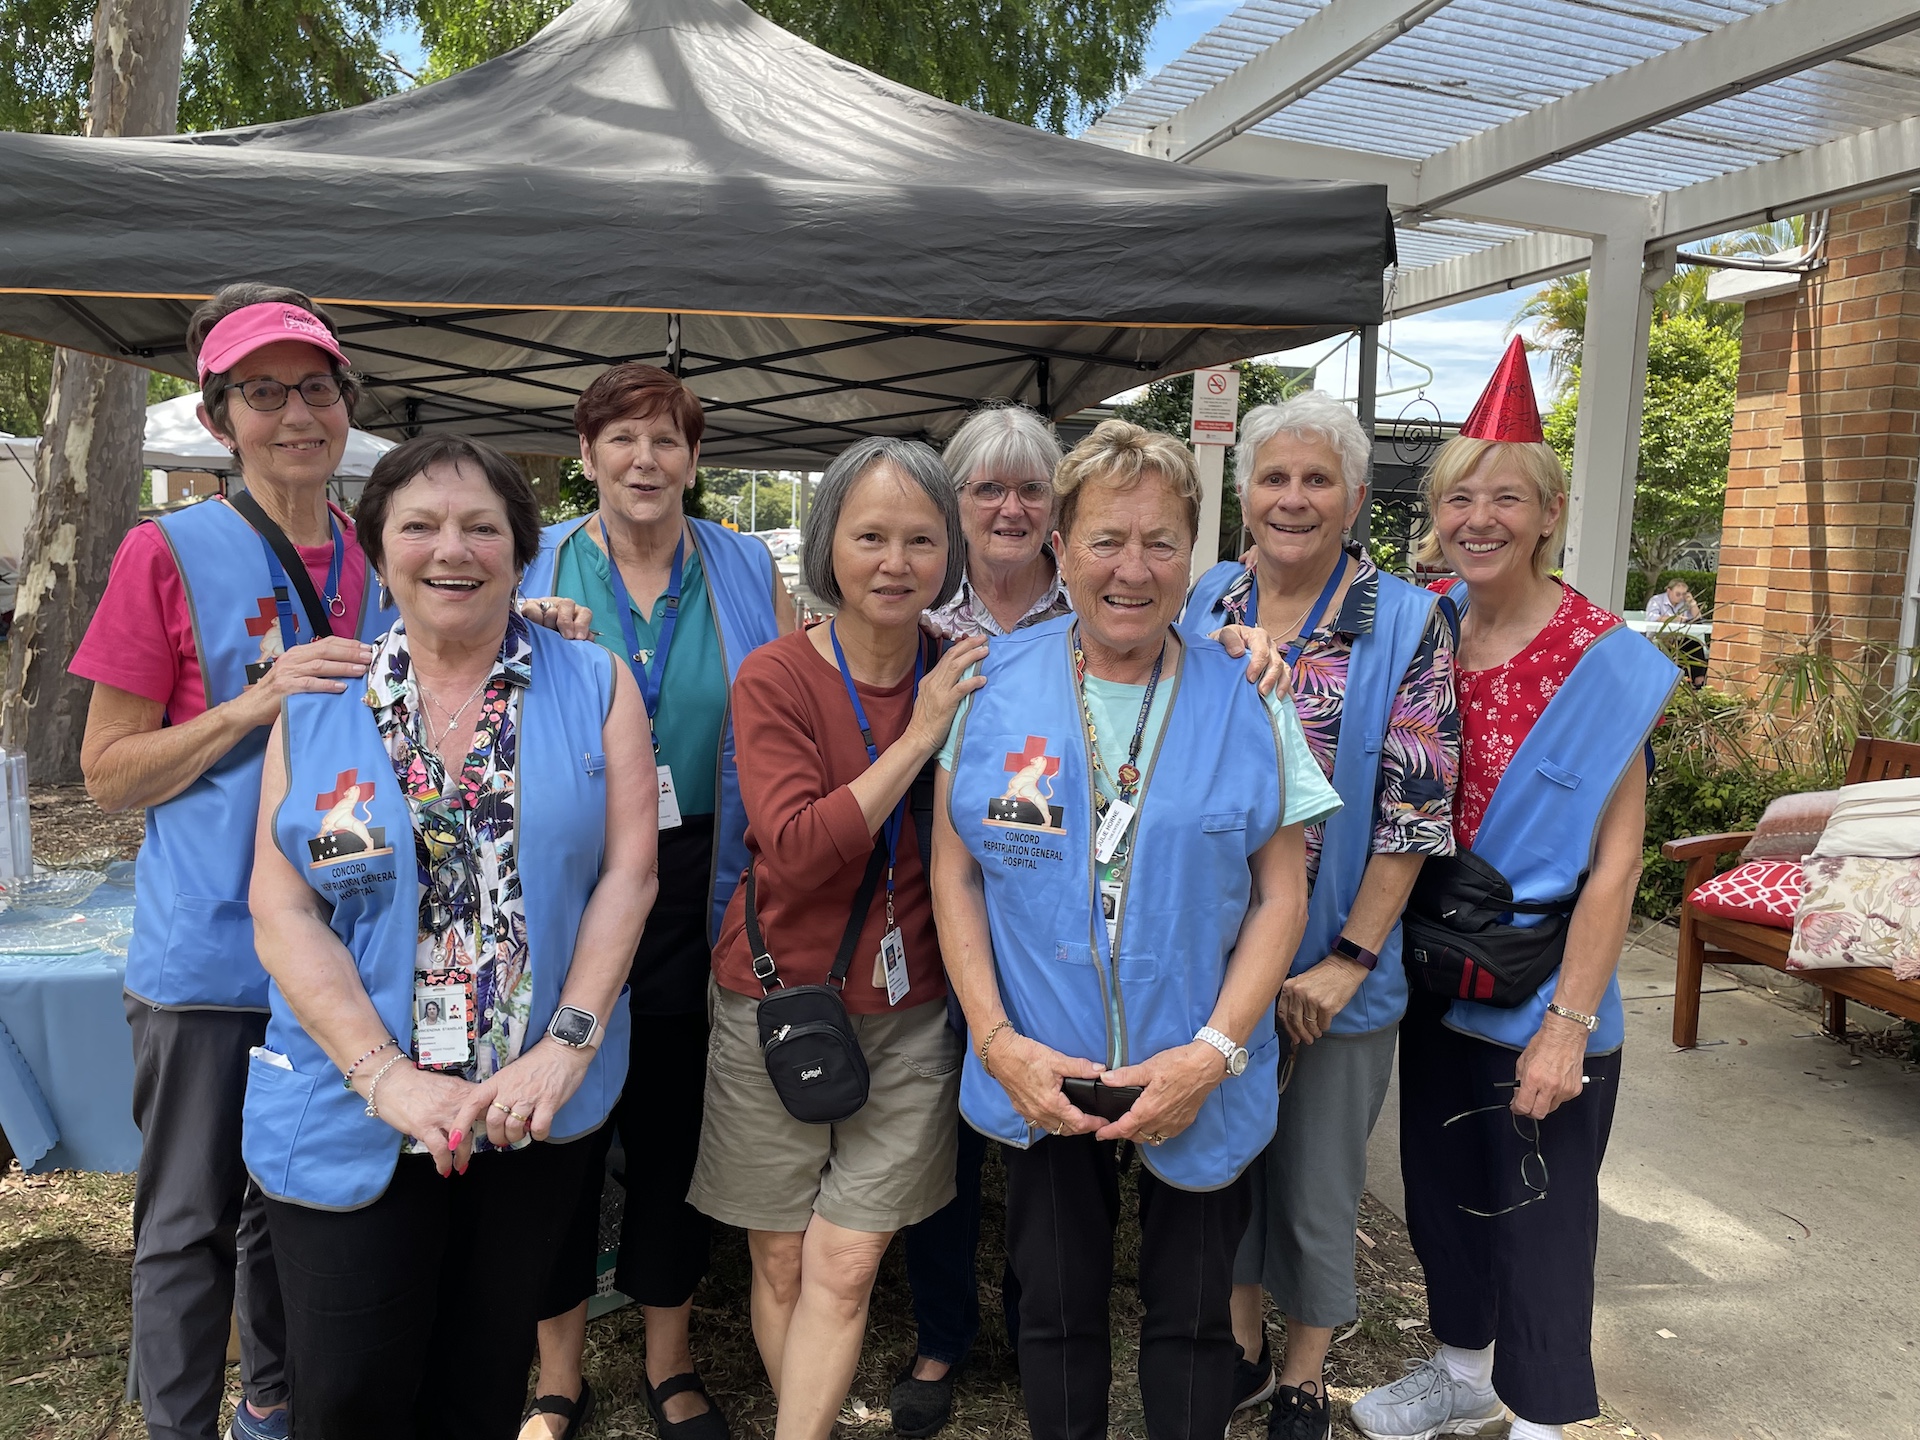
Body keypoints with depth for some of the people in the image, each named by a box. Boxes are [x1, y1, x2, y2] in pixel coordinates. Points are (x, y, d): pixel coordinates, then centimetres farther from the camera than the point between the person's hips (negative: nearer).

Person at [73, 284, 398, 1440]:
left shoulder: (379, 562, 5)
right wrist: (254, 703, -20)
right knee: (191, 1221, 9)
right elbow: (108, 774, -7)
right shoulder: (170, 553, -8)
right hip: (210, 953, -4)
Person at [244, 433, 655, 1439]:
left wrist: (568, 1047, -15)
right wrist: (385, 1076, -15)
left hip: (538, 1113, 0)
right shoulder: (315, 707, 1)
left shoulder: (595, 688, 0)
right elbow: (282, 912, -5)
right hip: (352, 1119, 0)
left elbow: (627, 871, -5)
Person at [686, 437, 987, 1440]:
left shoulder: (966, 677, -1)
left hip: (909, 1015, 2)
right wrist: (916, 740, -22)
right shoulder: (775, 678, -10)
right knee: (781, 1263, 12)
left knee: (845, 1267, 1)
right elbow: (794, 850, -21)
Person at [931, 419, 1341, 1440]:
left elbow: (1281, 895, -4)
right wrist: (998, 1041, -10)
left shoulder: (1247, 704, -6)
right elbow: (954, 872, -2)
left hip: (1201, 1082, 0)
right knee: (1055, 1308, 19)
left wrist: (1213, 1052, -14)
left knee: (1191, 1315, 17)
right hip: (1041, 1075, 1)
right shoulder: (993, 686, -5)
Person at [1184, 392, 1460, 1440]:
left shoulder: (1407, 625, -10)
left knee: (1317, 1187, 13)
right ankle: (1241, 1346, 43)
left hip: (1332, 966, -3)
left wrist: (1348, 959, -15)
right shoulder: (1204, 605, 1)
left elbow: (1415, 812, -12)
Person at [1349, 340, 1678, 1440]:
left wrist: (1568, 1025, -19)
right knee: (1439, 1185, 20)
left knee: (1540, 1220, 9)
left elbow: (1615, 861, -17)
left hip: (1541, 991, -5)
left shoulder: (1602, 660, -16)